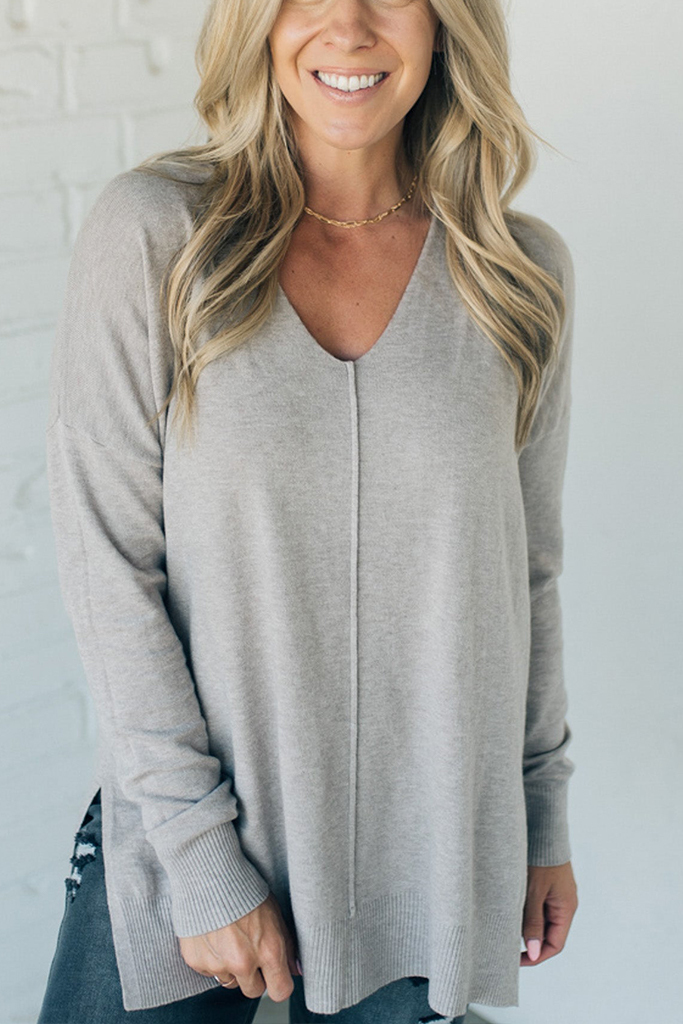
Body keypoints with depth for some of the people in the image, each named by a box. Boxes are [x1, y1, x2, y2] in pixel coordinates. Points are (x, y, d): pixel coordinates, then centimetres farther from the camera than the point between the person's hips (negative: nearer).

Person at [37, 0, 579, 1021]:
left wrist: (543, 817, 10)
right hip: (173, 842, -1)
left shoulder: (521, 271, -2)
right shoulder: (151, 233, -11)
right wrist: (202, 858, -12)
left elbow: (525, 564, 6)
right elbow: (107, 563, -11)